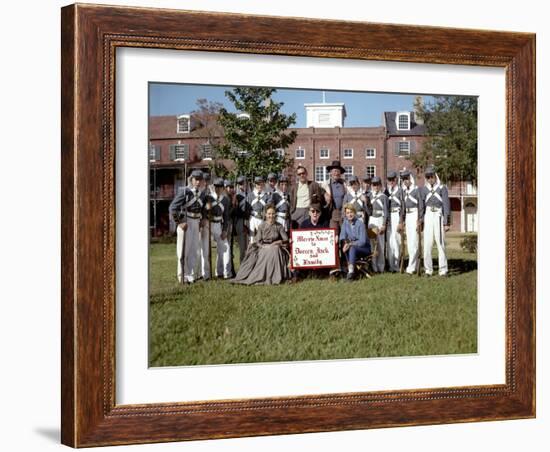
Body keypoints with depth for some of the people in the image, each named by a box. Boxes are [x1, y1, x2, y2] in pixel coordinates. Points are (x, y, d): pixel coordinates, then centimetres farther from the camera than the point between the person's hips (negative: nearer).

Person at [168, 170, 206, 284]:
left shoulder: (202, 194, 8)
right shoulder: (184, 192, -12)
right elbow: (172, 208, -15)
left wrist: (203, 219, 12)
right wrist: (179, 222, -15)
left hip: (196, 224, 6)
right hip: (185, 223, -6)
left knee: (194, 251, 9)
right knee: (184, 250, 0)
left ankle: (190, 275, 19)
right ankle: (182, 276, 8)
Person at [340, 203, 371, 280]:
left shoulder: (360, 223, -16)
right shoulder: (345, 223, 1)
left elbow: (362, 241, -21)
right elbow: (342, 236, -1)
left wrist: (350, 244, -31)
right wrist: (345, 243, -22)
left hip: (364, 248, -4)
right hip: (353, 247, 4)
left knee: (352, 248, -34)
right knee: (346, 247, -27)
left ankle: (351, 271, -40)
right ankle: (349, 268, -29)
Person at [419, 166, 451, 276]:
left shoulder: (442, 188, 5)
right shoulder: (423, 189, 12)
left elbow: (446, 206, 2)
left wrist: (446, 223, -4)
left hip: (438, 216, -2)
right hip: (427, 216, 2)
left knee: (440, 243, -5)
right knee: (427, 243, -3)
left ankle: (443, 270, -1)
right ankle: (428, 269, 3)